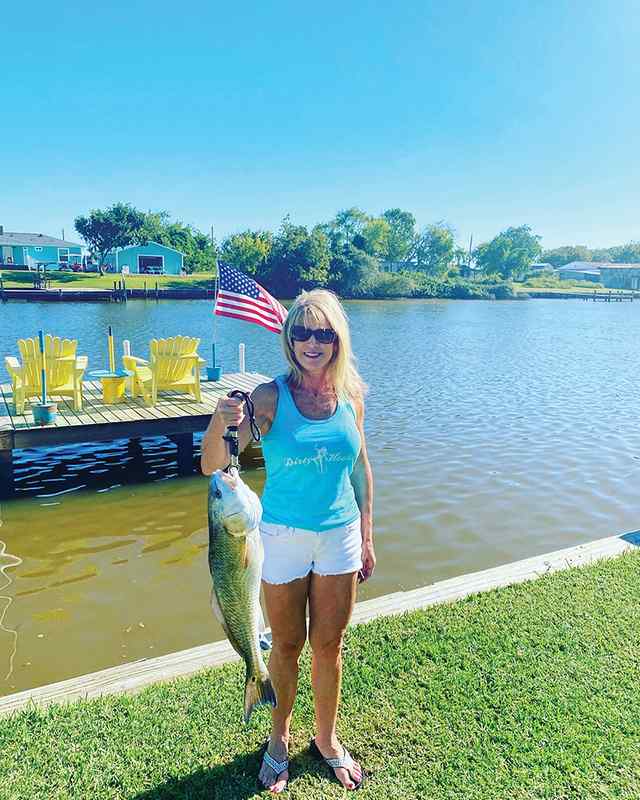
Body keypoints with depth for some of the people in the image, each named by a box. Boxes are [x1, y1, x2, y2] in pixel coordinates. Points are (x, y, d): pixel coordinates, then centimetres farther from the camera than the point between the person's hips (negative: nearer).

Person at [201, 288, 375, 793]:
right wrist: (220, 424, -39)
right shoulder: (270, 397, -15)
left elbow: (361, 468, 6)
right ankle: (279, 737, 42)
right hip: (283, 537, -2)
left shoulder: (351, 395, -4)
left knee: (329, 645, 17)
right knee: (286, 645, 16)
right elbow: (213, 467, -18)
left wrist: (366, 537, 8)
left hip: (340, 535, 3)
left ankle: (327, 739, 41)